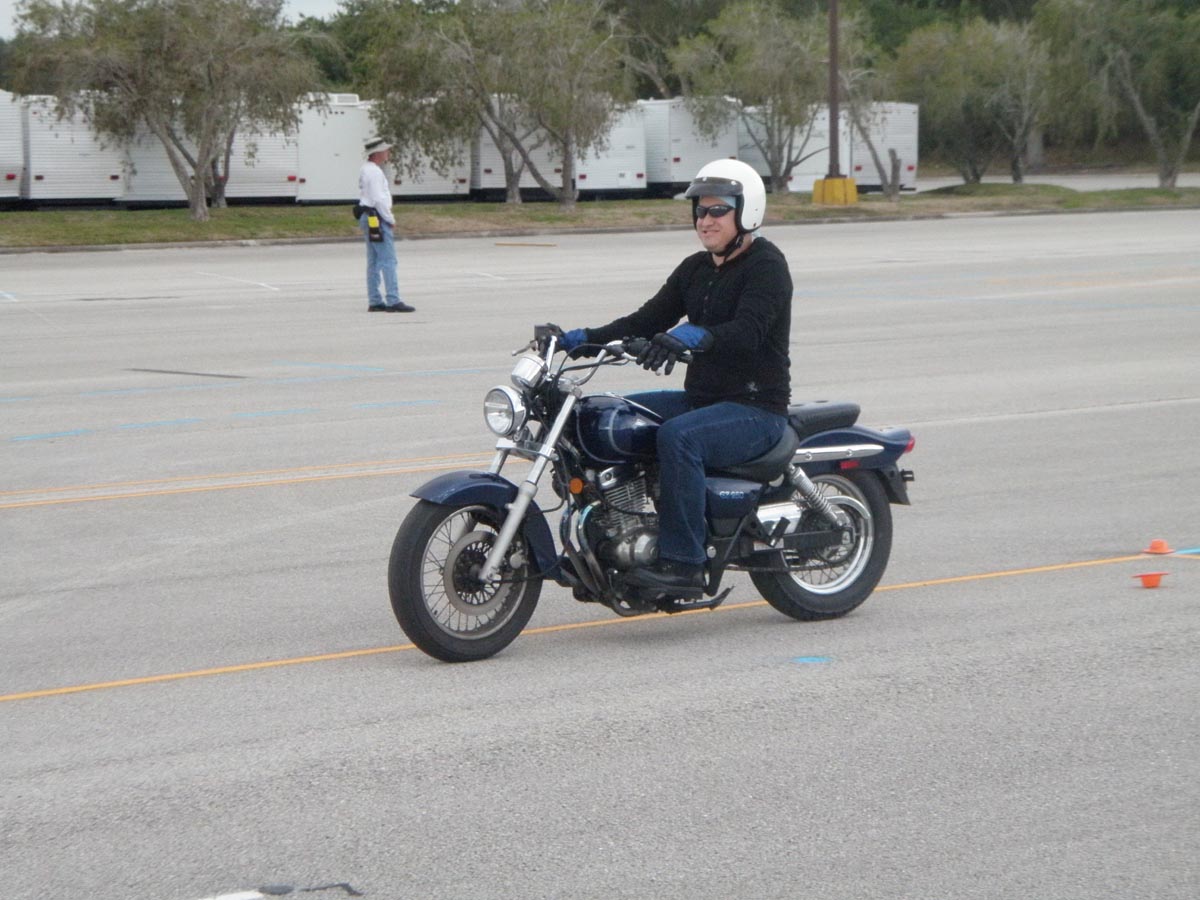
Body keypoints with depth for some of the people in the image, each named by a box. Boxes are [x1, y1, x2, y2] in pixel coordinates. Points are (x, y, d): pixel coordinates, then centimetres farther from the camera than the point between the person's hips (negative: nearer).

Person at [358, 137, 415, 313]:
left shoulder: (365, 170, 16)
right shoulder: (374, 172, -16)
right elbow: (379, 199, -20)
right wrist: (391, 220, -12)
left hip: (368, 218, 11)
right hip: (377, 219, -11)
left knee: (374, 262, 11)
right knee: (388, 261, -12)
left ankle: (374, 301, 12)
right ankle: (393, 301, -16)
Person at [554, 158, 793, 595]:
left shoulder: (766, 264, -10)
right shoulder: (696, 268, 16)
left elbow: (749, 330, -27)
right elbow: (648, 320, 11)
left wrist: (690, 336, -45)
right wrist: (582, 338, -4)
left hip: (756, 408, -9)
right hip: (700, 398, 9)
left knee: (678, 437, -36)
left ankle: (683, 562, -32)